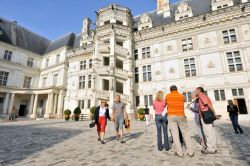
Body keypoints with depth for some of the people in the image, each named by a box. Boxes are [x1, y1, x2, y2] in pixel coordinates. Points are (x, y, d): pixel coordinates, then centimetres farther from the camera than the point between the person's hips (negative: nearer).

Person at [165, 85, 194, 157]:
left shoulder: (167, 96, 1)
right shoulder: (182, 96, 4)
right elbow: (180, 105, 10)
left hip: (171, 116, -1)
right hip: (181, 116, 1)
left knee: (175, 134, 1)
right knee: (185, 133, 11)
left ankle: (179, 152, 4)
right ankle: (190, 152, 14)